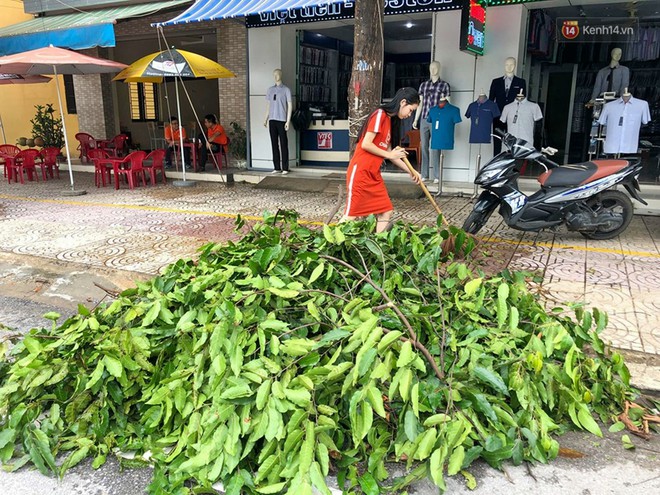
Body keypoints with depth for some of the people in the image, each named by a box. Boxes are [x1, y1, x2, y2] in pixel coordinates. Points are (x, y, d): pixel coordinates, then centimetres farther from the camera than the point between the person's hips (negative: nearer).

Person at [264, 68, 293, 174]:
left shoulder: (286, 90, 2)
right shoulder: (270, 90, 16)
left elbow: (290, 106, -1)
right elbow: (268, 105, 19)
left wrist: (288, 121, -8)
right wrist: (266, 119, 11)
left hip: (281, 120, -5)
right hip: (272, 120, 5)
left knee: (283, 144, -4)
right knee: (274, 144, 5)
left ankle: (285, 168, -1)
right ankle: (277, 167, 10)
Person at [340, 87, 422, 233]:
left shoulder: (391, 120, 16)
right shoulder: (380, 114, -11)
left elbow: (389, 152, 18)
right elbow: (365, 144, -17)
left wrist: (410, 171, 16)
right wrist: (389, 154, -7)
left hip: (374, 174, 9)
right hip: (360, 171, -9)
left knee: (386, 212, 5)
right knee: (351, 214, -6)